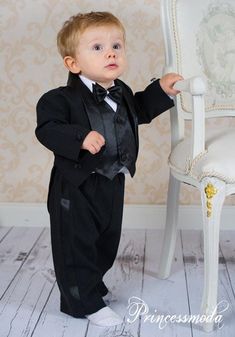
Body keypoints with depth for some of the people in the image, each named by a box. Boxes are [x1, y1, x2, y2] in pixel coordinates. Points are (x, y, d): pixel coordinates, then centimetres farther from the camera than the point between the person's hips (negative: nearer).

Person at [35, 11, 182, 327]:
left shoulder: (122, 93, 4)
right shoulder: (63, 98, -19)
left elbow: (140, 110, 24)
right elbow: (47, 129, -25)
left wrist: (160, 90, 11)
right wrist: (80, 137, -39)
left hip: (112, 184, 7)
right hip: (75, 188, -7)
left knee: (106, 242, 21)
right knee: (76, 245, 3)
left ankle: (91, 284, 43)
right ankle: (84, 301, 19)